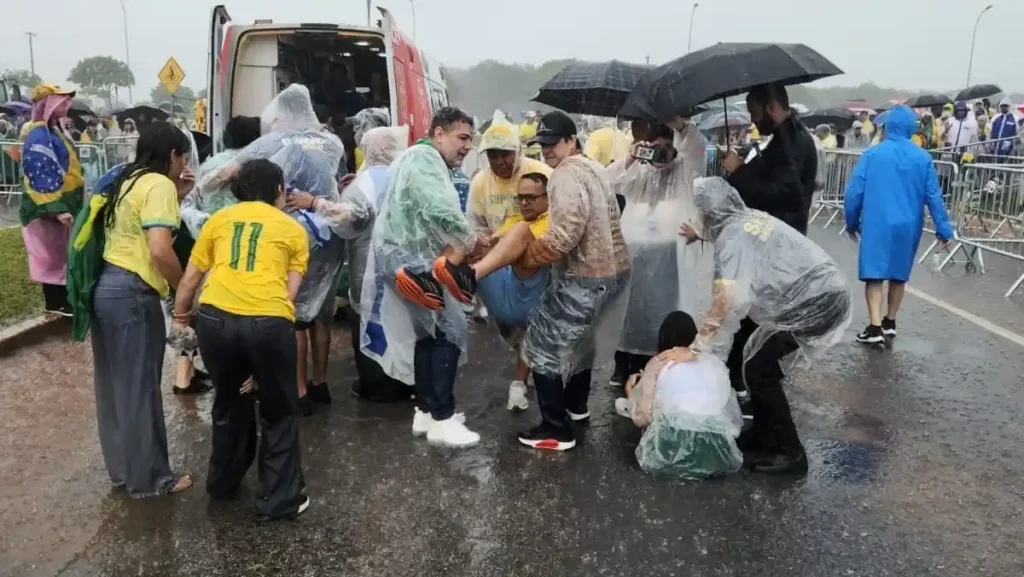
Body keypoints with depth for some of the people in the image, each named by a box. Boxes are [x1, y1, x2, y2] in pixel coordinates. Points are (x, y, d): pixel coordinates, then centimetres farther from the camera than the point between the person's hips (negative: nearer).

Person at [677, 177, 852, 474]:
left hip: (815, 303, -9)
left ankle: (790, 453, 6)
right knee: (759, 356, 16)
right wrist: (699, 234, 46)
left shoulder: (732, 236, -15)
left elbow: (727, 301, -29)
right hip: (827, 291, 9)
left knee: (758, 368, -3)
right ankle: (764, 436, 26)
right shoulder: (753, 217, 11)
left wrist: (696, 348, -25)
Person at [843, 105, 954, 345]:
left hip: (877, 224, -3)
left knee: (874, 274, -2)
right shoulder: (923, 158, -1)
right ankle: (889, 323, 27)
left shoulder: (872, 154, -6)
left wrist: (852, 222, 6)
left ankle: (875, 328, -11)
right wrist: (943, 229, 6)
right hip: (907, 226, 3)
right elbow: (933, 196, 0)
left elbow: (854, 191, -6)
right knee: (899, 275, 16)